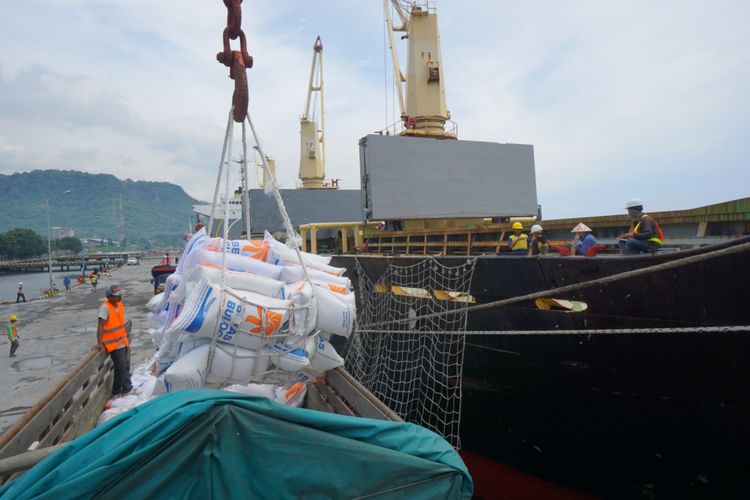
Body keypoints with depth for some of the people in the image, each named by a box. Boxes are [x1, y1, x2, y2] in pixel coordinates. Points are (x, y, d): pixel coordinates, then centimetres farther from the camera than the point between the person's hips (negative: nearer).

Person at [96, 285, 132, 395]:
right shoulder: (105, 307, -19)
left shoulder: (120, 304, 5)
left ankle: (127, 387, 32)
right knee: (121, 367, -3)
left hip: (123, 342, 8)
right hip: (114, 344, -8)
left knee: (125, 366, 17)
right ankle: (116, 391, 14)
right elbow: (100, 326, -24)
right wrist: (100, 343, -29)